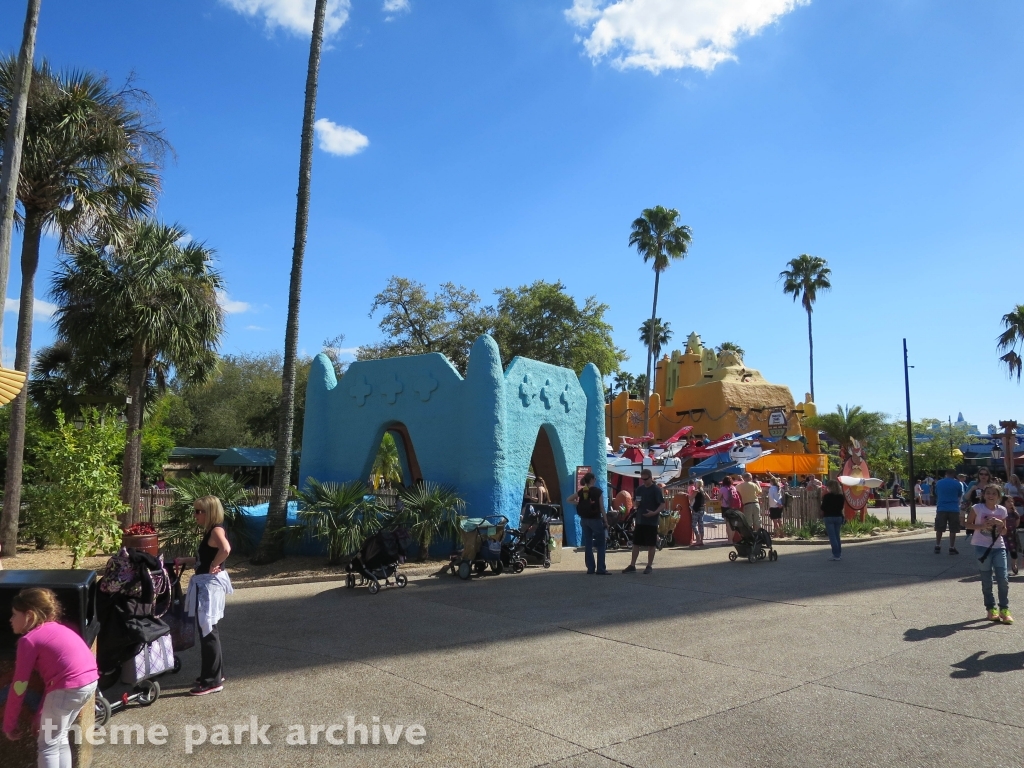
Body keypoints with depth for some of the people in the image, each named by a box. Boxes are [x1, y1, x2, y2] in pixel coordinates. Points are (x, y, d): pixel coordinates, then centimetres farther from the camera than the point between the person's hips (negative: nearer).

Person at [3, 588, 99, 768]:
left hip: (68, 689, -8)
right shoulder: (57, 628, 22)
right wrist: (43, 713, 29)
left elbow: (19, 685, 0)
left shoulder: (29, 640, -1)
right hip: (90, 682, 8)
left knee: (47, 745, 11)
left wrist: (9, 724, 11)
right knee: (59, 737, 26)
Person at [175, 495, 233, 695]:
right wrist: (185, 560, 17)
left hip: (210, 584, -10)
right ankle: (215, 674, 30)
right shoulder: (209, 531, 13)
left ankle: (212, 681, 6)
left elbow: (226, 549, -37)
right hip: (204, 584, 10)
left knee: (208, 631, -3)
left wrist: (213, 566, -24)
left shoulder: (216, 530, -17)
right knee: (207, 630, 18)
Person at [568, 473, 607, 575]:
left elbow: (569, 500, 8)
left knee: (588, 545, 11)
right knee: (601, 545, 2)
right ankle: (600, 569, -3)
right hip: (595, 520, -5)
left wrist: (579, 503, 7)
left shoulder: (581, 491, 4)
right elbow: (602, 508, -8)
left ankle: (590, 568, 13)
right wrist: (606, 521, -3)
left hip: (584, 520, 5)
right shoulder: (597, 491, -10)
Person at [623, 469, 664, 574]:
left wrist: (654, 512, -27)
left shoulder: (656, 490, -7)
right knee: (636, 543, 7)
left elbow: (663, 504, -11)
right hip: (640, 521, 5)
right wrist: (637, 503, -4)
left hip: (651, 521, -5)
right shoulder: (639, 489, 10)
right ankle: (632, 566, 12)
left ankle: (649, 566, 13)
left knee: (651, 544, 3)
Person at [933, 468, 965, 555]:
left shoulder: (939, 483, 5)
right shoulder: (958, 483, -1)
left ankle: (937, 547, 13)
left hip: (941, 508, 2)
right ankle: (952, 548, 3)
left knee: (939, 529, 11)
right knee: (953, 530, 4)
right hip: (954, 509, -2)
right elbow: (960, 496, 11)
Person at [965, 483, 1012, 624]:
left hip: (998, 547, 3)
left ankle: (1004, 609, 9)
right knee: (987, 580, 5)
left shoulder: (1002, 510, 3)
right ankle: (991, 609, 15)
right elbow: (968, 524, -3)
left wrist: (1001, 524, -10)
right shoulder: (977, 508, -7)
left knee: (1003, 579, -1)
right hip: (982, 546, -3)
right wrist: (982, 525, -18)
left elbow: (1004, 532, 11)